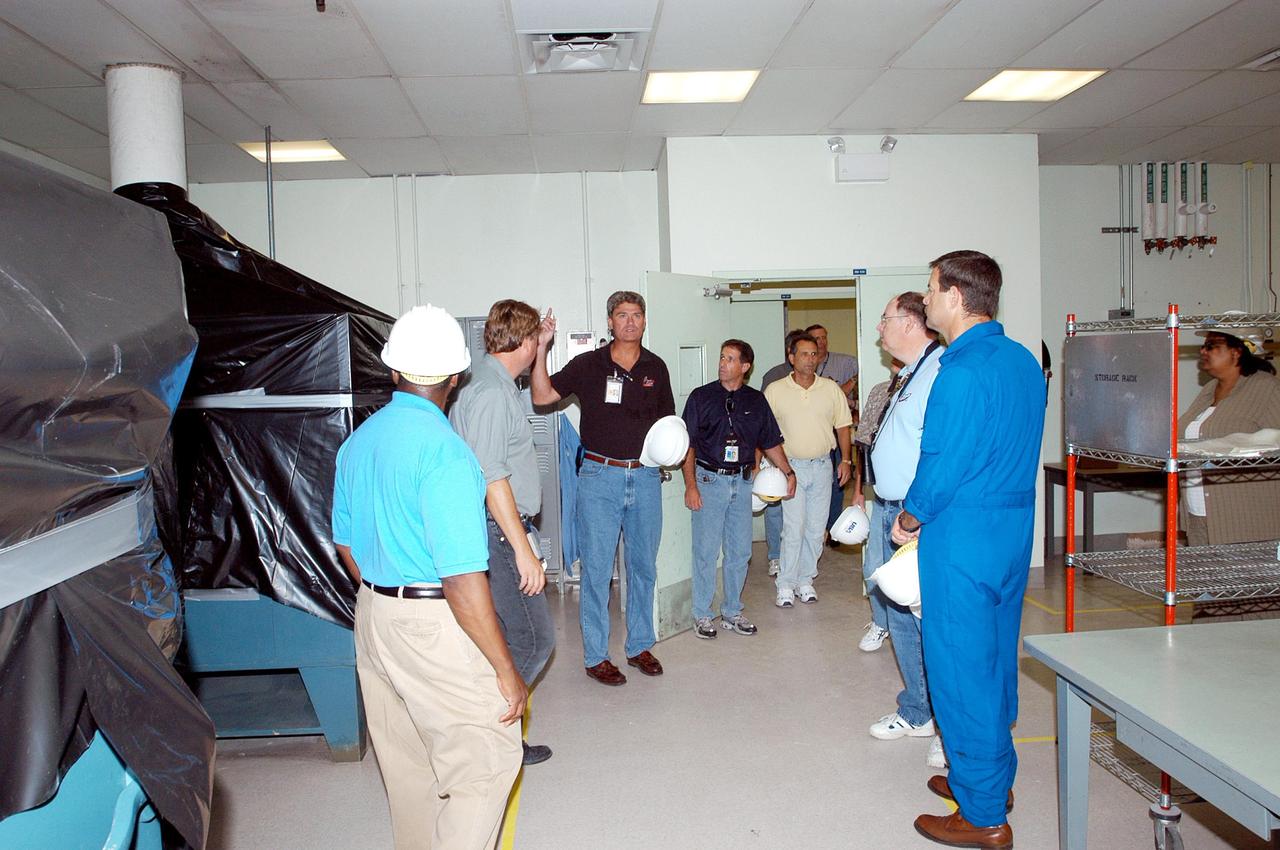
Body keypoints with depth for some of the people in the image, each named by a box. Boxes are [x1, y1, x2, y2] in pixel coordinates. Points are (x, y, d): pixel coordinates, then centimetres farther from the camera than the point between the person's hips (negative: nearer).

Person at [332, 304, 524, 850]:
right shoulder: (444, 450, -22)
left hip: (373, 617, 9)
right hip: (435, 625, -8)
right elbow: (462, 579, -24)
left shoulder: (358, 440, 5)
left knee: (406, 764, 22)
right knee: (487, 762, 5)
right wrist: (505, 670, -16)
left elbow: (346, 544, 15)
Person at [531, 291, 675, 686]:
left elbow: (667, 420, 17)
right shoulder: (587, 364, 0)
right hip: (600, 476, -3)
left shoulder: (656, 368, 9)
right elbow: (542, 395, -5)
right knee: (597, 569, 1)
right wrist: (542, 348, -15)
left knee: (644, 567, 12)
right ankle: (596, 656, 13)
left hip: (645, 476, 4)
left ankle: (640, 646, 27)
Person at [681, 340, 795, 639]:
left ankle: (732, 612, 24)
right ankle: (702, 615, 13)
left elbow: (771, 442, 16)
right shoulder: (701, 396, -2)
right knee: (706, 550, 0)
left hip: (742, 481, 4)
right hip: (709, 480, -3)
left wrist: (788, 471, 7)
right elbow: (688, 445, -5)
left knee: (740, 552, 9)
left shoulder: (756, 400, 8)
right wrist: (690, 485, -12)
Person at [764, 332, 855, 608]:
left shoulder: (831, 389, 4)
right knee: (794, 528, -6)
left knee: (816, 528, 7)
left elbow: (842, 427, 10)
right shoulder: (775, 391, -1)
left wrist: (846, 460, 4)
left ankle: (805, 580, 20)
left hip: (822, 466, 3)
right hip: (791, 466, -2)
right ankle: (785, 585, 5)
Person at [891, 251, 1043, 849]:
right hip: (1015, 529, 9)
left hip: (963, 536, -9)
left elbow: (942, 467, -21)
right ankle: (994, 780, 36)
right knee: (996, 658, 20)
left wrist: (908, 522, -4)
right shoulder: (1025, 362, 9)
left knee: (961, 669, 3)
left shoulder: (963, 371, -20)